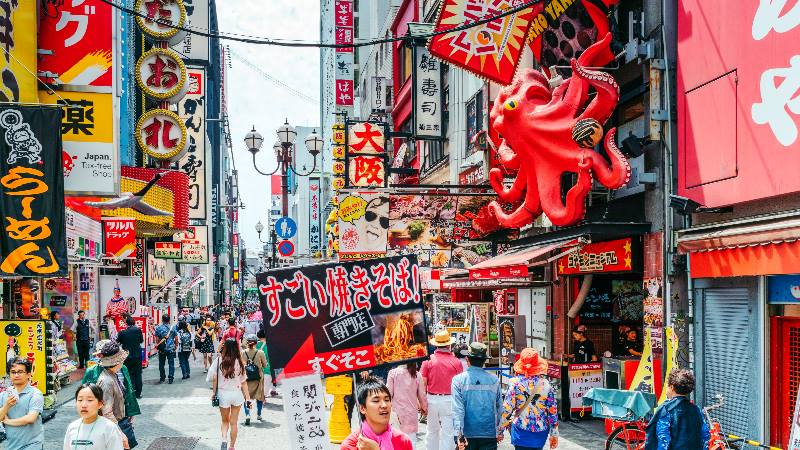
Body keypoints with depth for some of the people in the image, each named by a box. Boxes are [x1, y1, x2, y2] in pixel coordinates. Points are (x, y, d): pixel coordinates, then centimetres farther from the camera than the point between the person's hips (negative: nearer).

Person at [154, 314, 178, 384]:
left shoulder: (158, 328, -5)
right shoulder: (173, 328, -3)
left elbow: (157, 339, -4)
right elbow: (176, 338, 0)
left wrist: (157, 345, 12)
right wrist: (175, 345, 14)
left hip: (162, 349, 0)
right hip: (171, 348, 0)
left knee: (161, 364, 13)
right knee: (171, 364, 4)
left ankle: (162, 378, 20)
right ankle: (171, 379, 2)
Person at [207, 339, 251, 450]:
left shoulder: (218, 361, -8)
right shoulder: (239, 362, -5)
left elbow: (214, 378, -7)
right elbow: (243, 382, -3)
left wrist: (214, 393, 4)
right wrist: (247, 397, 3)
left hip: (223, 394, 0)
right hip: (237, 394, 0)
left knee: (225, 421, 17)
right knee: (234, 422, 12)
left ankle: (224, 439, -7)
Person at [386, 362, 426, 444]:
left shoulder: (393, 373, -7)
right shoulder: (417, 375, -2)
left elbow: (389, 393, -6)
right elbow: (421, 395, 5)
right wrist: (423, 407, 21)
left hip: (397, 411, -1)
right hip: (412, 411, 2)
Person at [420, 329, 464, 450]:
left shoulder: (428, 360, -4)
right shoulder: (456, 362, -6)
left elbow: (423, 384, -4)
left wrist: (423, 403, 3)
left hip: (432, 399, 2)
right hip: (449, 399, -2)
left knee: (432, 431, 15)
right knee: (447, 433, 5)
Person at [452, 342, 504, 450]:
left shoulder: (459, 380, -7)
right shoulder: (494, 380, -1)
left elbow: (458, 410, -12)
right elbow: (500, 408, 6)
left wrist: (459, 435, -13)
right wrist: (500, 431, 18)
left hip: (468, 434, 0)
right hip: (490, 434, 1)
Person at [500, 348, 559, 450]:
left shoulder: (515, 383, -8)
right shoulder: (546, 384, -1)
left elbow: (507, 409, -7)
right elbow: (553, 411, 1)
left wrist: (500, 429, 5)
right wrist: (554, 434, 9)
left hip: (521, 431, -2)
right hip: (541, 432, 2)